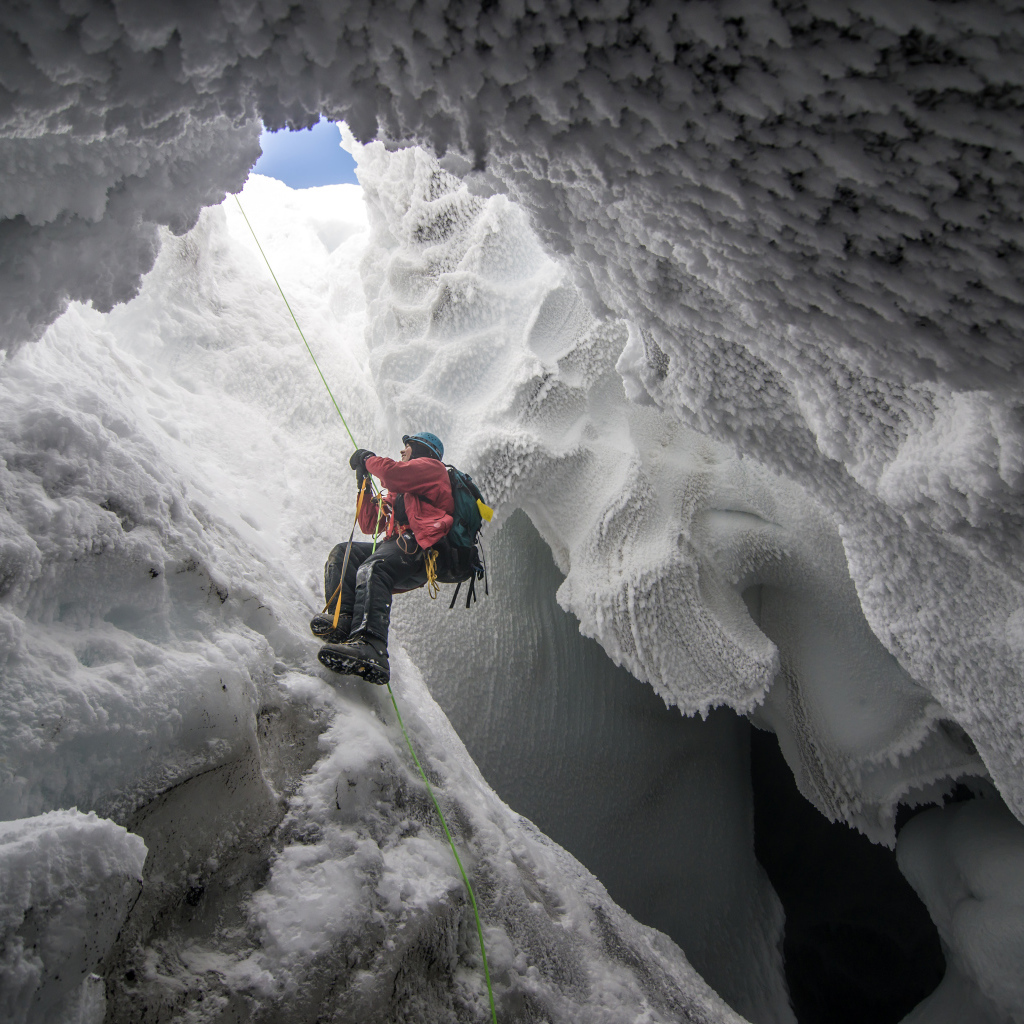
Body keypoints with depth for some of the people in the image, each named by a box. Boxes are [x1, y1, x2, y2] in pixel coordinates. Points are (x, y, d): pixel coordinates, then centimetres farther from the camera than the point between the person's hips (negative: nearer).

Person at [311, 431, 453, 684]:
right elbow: (369, 525, 33)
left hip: (421, 550, -9)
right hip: (398, 546, 9)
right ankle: (343, 619, -29)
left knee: (372, 569, -34)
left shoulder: (430, 467, 14)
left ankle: (370, 648, -56)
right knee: (342, 553, -8)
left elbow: (393, 473, -8)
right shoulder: (397, 492, 38)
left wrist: (369, 459, 11)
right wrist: (364, 488, 25)